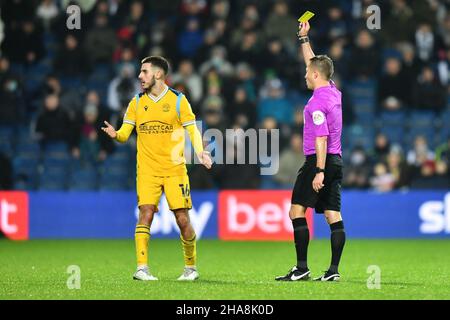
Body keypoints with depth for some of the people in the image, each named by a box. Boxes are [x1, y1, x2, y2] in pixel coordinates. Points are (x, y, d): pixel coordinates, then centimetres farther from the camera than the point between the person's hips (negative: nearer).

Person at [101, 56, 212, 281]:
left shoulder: (178, 100, 0)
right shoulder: (137, 102, 9)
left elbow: (192, 130, -1)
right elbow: (124, 133, 6)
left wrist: (200, 152, -20)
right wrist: (116, 135, -17)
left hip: (174, 169, -2)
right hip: (147, 170, 2)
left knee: (182, 218, -2)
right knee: (145, 214, -14)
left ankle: (191, 267, 17)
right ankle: (142, 268, -15)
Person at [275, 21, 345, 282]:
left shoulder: (317, 102, -14)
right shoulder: (333, 91, 12)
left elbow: (321, 139, -20)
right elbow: (315, 63, 29)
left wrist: (319, 171, -23)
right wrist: (304, 38, 36)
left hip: (319, 161, -9)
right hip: (336, 160, 9)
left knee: (297, 211, -6)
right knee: (333, 215, 3)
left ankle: (302, 268, -10)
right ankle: (333, 270, -1)